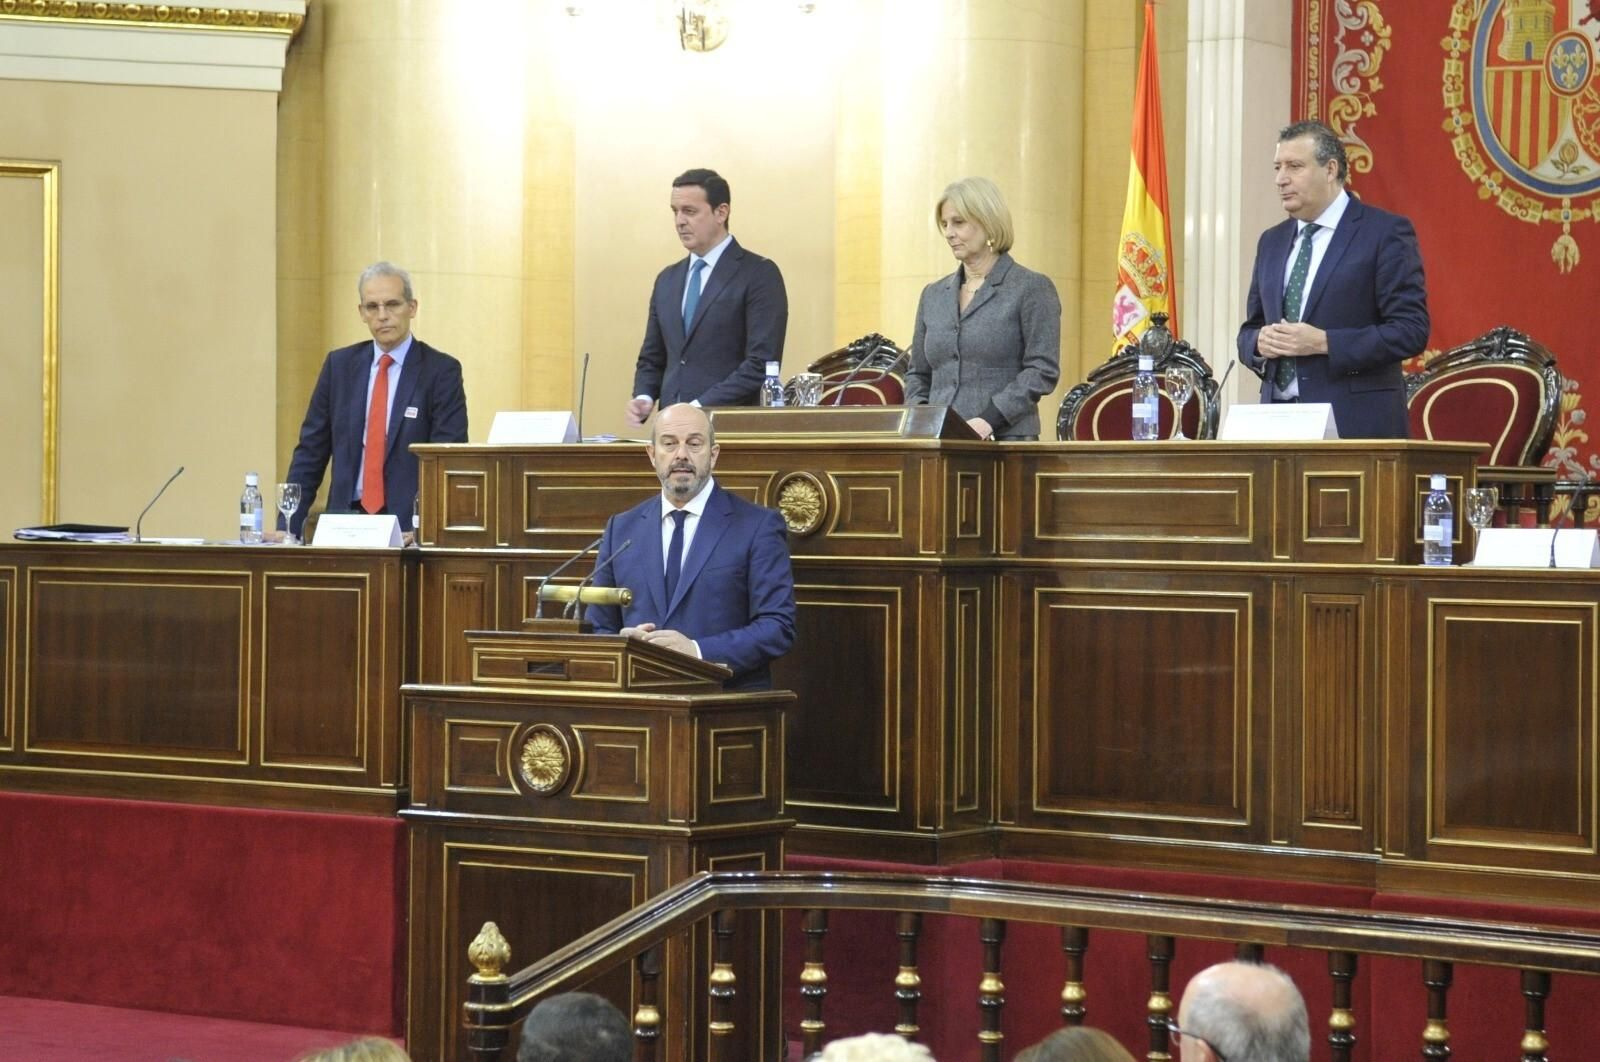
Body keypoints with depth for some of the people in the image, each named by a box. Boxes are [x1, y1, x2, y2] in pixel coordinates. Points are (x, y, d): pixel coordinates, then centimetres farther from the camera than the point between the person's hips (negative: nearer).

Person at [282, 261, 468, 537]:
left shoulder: (441, 370, 0)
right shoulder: (340, 364, 11)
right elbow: (310, 452, 12)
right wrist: (287, 528, 3)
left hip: (408, 525, -3)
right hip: (346, 520, 3)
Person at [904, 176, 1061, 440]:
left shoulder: (1031, 288, 0)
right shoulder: (934, 295, 18)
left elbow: (1043, 370, -8)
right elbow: (918, 374, 21)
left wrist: (989, 419, -19)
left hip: (1005, 442, -5)